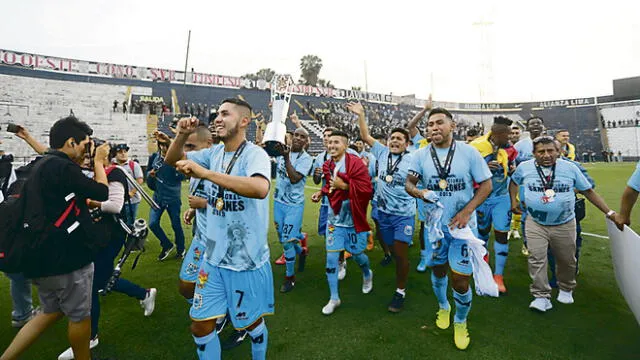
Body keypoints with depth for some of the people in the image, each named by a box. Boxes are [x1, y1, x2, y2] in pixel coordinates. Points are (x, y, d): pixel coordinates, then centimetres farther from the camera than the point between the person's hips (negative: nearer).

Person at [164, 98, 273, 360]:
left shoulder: (254, 154, -18)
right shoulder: (215, 152, 3)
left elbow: (261, 188, -38)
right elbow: (172, 160, 10)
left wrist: (205, 173, -38)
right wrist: (181, 135, -10)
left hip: (247, 259, -5)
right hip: (214, 256, 6)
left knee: (251, 322, 17)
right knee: (200, 325, 14)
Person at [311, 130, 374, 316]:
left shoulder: (356, 163, -17)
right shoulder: (328, 165, 4)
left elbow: (366, 189, -21)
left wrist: (344, 186, -26)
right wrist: (322, 192, 3)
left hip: (353, 217, -4)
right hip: (334, 217, 5)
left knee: (356, 254, 13)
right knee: (331, 257, 2)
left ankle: (367, 274, 50)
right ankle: (334, 298, 18)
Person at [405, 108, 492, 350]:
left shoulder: (468, 152, -9)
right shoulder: (420, 155, -4)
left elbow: (486, 185, -5)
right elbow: (409, 183, 3)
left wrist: (467, 211, -17)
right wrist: (417, 191, -21)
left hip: (463, 225, -2)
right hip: (435, 224, 2)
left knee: (461, 280, 1)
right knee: (438, 270, 18)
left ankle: (460, 322, 30)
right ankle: (443, 307, 48)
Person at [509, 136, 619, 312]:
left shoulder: (570, 168, -5)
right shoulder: (524, 167, -6)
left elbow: (589, 191, 2)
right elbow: (514, 182, 16)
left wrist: (609, 212, 2)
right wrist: (513, 200, 6)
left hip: (565, 225, 1)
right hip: (535, 224, -1)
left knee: (566, 260, 15)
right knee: (537, 259, -7)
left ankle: (566, 289, 40)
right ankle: (542, 297, 3)